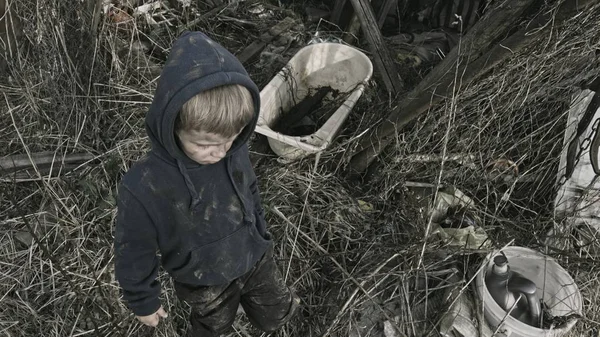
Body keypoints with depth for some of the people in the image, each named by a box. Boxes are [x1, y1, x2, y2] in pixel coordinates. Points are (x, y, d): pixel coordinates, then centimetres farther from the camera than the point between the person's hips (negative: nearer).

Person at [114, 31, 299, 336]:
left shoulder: (234, 150, -21)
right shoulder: (143, 188, -34)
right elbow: (133, 253, -18)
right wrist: (143, 301, -4)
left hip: (255, 258, 3)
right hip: (204, 284, -3)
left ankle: (281, 303, 59)